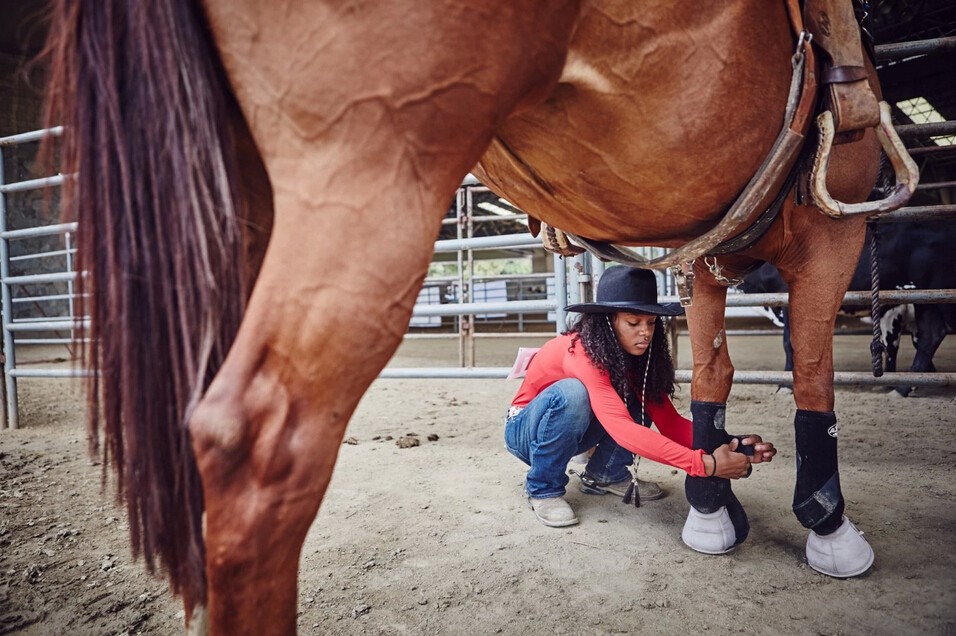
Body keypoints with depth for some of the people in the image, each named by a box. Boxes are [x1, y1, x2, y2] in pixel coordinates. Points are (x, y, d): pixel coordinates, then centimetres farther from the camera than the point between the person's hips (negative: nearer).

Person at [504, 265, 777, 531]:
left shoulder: (638, 356, -12)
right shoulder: (580, 352, -34)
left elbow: (669, 422, -16)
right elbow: (622, 428, -45)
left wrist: (732, 445, -32)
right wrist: (704, 464, -50)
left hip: (570, 429, 6)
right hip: (525, 431, -5)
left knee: (639, 403, -18)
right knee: (571, 393, -37)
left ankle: (604, 475, 2)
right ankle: (543, 489, -16)